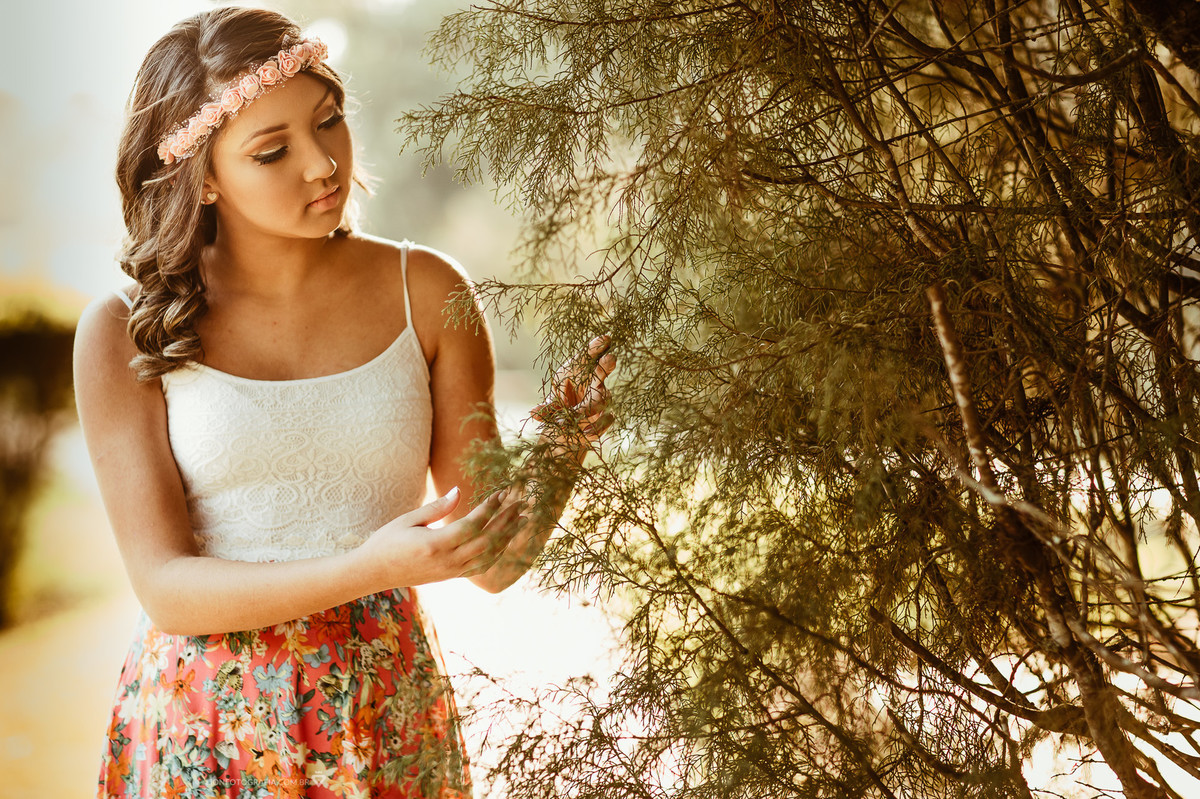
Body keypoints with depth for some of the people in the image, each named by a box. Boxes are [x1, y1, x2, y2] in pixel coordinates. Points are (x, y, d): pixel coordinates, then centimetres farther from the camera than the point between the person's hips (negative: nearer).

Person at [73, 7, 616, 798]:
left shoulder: (425, 293, -4)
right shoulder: (127, 333, -7)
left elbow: (493, 561, -3)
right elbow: (166, 587, -13)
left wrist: (555, 460, -23)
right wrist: (370, 568, -26)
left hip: (390, 724, 2)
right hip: (203, 731, -1)